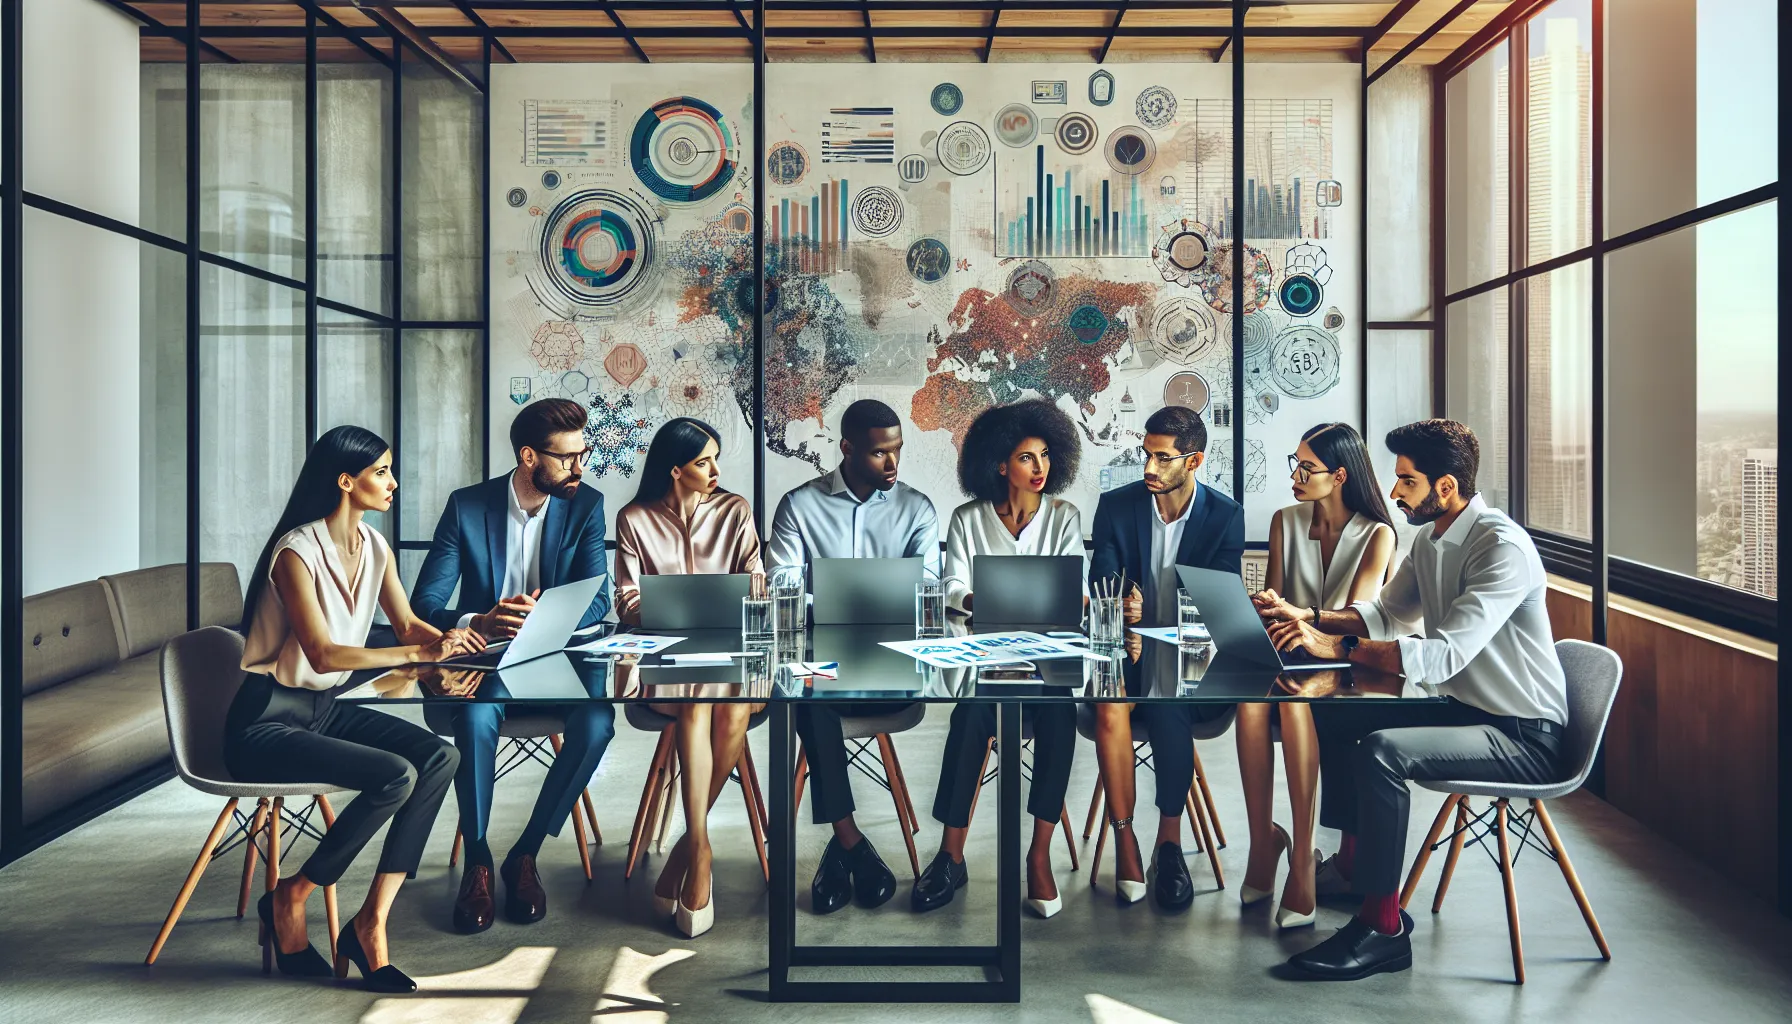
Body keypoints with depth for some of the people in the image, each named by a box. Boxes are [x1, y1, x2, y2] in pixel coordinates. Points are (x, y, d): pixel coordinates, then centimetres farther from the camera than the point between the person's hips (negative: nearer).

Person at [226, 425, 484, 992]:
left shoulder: (373, 546, 4)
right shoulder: (297, 551, -19)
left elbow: (407, 624, 11)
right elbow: (323, 654, -27)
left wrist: (449, 641, -10)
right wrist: (420, 653, -32)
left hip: (325, 708, 7)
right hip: (265, 723, -7)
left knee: (439, 756, -16)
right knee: (395, 776, -27)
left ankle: (371, 922, -13)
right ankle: (289, 900, -4)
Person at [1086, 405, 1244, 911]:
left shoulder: (1225, 516, 1)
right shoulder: (1116, 505, 4)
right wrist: (1121, 609, -25)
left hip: (1189, 660, -1)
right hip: (1127, 650, 1)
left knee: (1168, 710, -33)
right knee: (1111, 706, -32)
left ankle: (1169, 845, -19)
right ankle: (1124, 842, -24)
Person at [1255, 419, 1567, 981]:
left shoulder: (1503, 547, -24)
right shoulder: (1430, 540, 7)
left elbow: (1444, 655, -32)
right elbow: (1384, 615, 15)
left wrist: (1336, 646, -34)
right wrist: (1308, 617, -2)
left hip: (1525, 734, -10)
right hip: (1466, 707, 10)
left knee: (1380, 749, -29)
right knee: (1333, 716, 6)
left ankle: (1383, 926, -16)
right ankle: (1353, 865, 17)